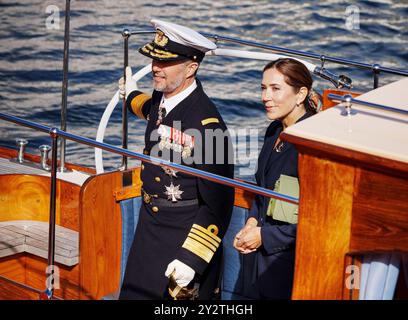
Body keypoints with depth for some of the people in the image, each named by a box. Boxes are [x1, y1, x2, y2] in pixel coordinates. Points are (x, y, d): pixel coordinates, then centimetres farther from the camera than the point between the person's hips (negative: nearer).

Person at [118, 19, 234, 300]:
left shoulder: (208, 125, -27)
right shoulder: (160, 99, -2)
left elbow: (217, 204, -23)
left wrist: (191, 258, -26)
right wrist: (132, 96, 47)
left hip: (186, 234, -8)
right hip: (149, 226, 8)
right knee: (135, 293, 18)